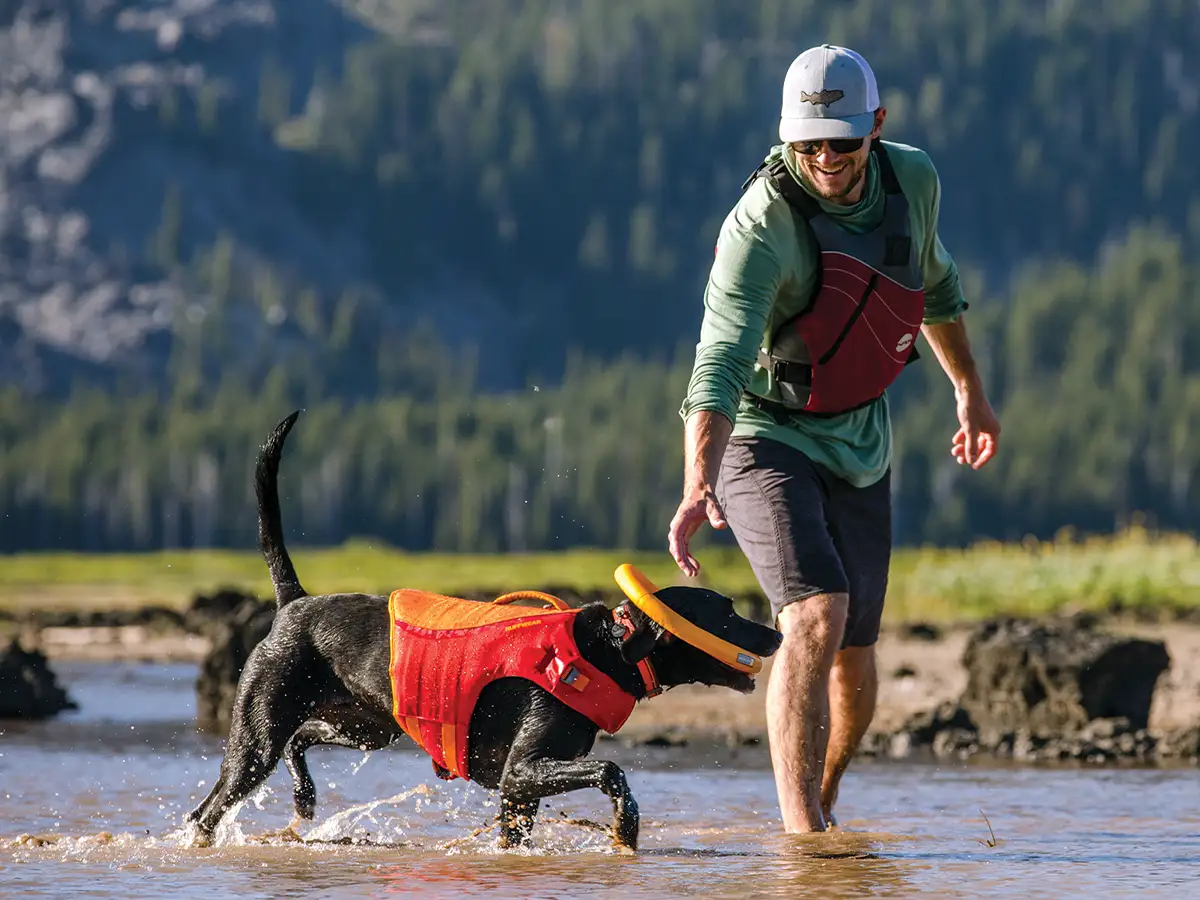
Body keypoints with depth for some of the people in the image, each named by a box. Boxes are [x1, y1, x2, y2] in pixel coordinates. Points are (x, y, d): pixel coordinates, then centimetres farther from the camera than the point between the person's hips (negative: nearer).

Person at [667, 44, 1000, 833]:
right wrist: (698, 488, -53)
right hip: (764, 436, -6)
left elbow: (933, 282, 15)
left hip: (860, 442, 6)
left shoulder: (912, 180, -7)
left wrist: (970, 389, 26)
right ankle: (802, 836, -27)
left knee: (854, 652, 10)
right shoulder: (762, 228, -28)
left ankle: (821, 802, 35)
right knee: (816, 617, -25)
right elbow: (719, 362, -39)